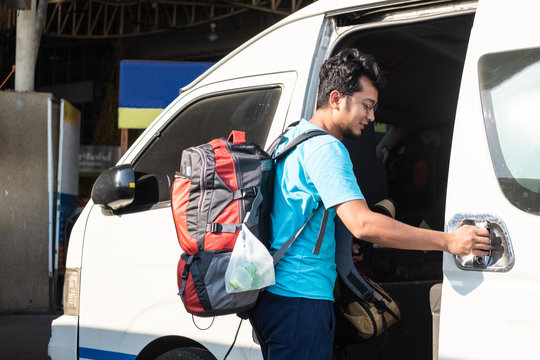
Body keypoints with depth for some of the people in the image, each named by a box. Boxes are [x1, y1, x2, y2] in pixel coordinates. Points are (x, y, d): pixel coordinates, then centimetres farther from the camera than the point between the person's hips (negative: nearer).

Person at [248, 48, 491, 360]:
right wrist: (448, 241, -26)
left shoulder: (293, 137, 17)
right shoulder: (324, 148, -16)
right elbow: (363, 225, -27)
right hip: (300, 300, -11)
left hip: (274, 296, 11)